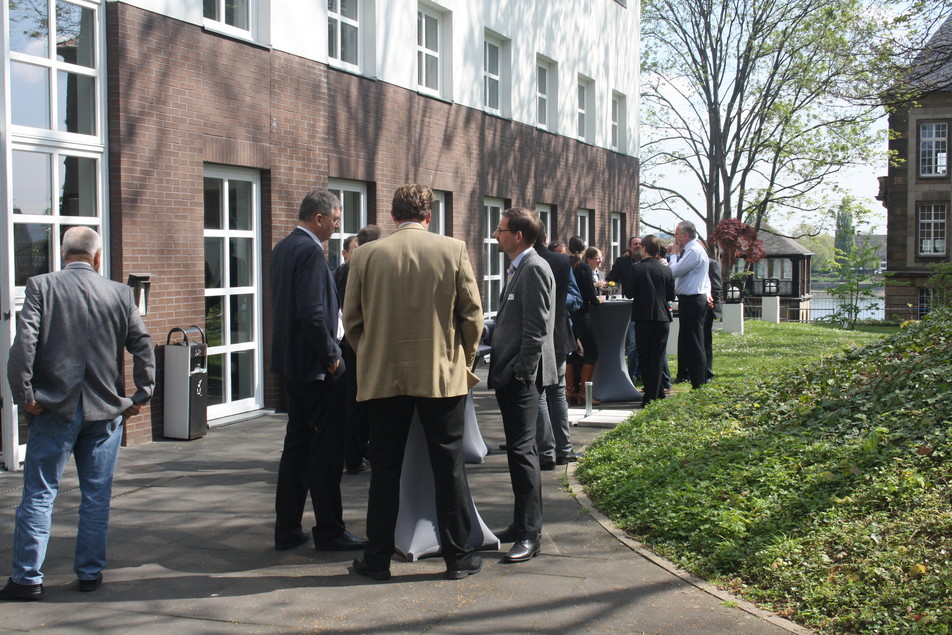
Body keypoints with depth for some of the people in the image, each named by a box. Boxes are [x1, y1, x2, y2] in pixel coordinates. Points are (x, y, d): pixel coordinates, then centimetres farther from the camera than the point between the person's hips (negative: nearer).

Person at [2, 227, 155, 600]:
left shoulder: (41, 287, -4)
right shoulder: (119, 294, 1)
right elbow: (143, 346, -2)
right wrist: (141, 395, 4)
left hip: (55, 410, -1)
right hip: (106, 411, 2)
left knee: (38, 495, 5)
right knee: (97, 496, 10)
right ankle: (90, 573, 16)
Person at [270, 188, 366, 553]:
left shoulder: (282, 249, 12)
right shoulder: (310, 251, -18)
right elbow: (312, 314, -25)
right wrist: (331, 355, -15)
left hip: (289, 362, 10)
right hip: (314, 365, -10)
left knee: (297, 445, 15)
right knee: (327, 449, -1)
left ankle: (287, 530, 19)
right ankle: (329, 532, 6)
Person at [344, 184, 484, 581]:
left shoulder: (367, 255, -2)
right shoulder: (453, 250, -4)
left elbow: (352, 318, 3)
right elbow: (472, 313, -2)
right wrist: (464, 361, 12)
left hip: (383, 377, 1)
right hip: (443, 375, -1)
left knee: (384, 469, 9)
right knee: (449, 467, 8)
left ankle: (378, 559, 15)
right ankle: (457, 557, 15)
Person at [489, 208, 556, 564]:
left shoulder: (534, 269, -13)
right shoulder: (518, 268, 17)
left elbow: (537, 328, -19)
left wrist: (521, 371, -20)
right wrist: (502, 370, 15)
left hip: (522, 377, -10)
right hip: (509, 375, 10)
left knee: (521, 451, -10)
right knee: (520, 451, 15)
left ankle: (530, 535, -5)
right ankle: (522, 524, 24)